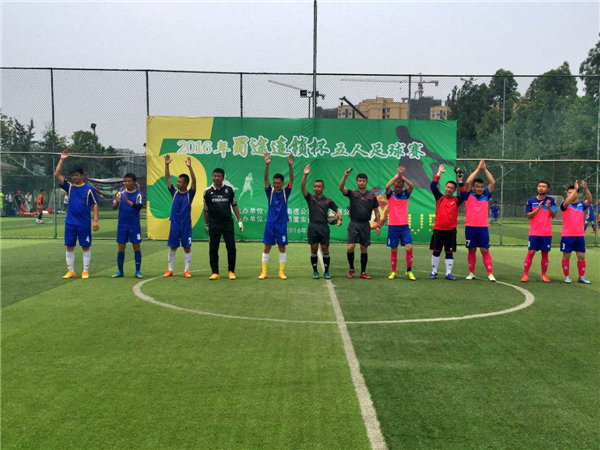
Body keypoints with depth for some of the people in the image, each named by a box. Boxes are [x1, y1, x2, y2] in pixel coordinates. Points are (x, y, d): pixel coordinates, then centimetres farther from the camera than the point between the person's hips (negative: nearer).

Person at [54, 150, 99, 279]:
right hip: (70, 222, 3)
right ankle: (70, 271, 14)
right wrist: (62, 159, -6)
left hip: (84, 223, -3)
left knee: (86, 246, 3)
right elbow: (57, 174, 0)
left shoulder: (89, 189, -1)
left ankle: (85, 271, 11)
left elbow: (95, 205, -3)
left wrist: (95, 221, -10)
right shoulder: (69, 186, 7)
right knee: (69, 246, 6)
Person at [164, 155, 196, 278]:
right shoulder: (174, 192, 5)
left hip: (186, 225, -3)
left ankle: (186, 270, 11)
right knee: (172, 247, 7)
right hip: (174, 224, 3)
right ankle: (170, 270, 15)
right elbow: (167, 178, 1)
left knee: (187, 248, 2)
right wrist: (166, 165, -10)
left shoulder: (190, 194, -3)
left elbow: (194, 181, -17)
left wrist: (189, 167, -29)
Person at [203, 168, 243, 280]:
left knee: (231, 247, -1)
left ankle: (231, 271, 12)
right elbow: (206, 210, 7)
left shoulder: (229, 190, 2)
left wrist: (239, 220, 3)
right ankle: (215, 273, 11)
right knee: (213, 249, 2)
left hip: (228, 223, 0)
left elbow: (234, 205, 8)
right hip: (213, 224, 0)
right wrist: (206, 225, 9)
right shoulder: (208, 191, 1)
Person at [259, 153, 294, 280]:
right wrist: (267, 165, -28)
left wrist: (290, 165, -26)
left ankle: (281, 272, 12)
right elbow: (266, 178, -12)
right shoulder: (270, 191, 1)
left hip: (282, 223, 0)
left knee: (282, 248, 5)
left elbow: (292, 179, -11)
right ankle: (264, 272, 9)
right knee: (267, 247, 3)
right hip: (270, 223, 0)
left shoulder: (285, 192, 1)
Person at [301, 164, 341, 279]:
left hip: (324, 227, 0)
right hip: (313, 227, 0)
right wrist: (305, 175, -20)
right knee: (314, 250, 3)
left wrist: (339, 219, -11)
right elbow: (302, 187, -8)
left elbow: (337, 210, 10)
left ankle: (326, 272, 11)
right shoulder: (310, 198, 5)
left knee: (325, 250, 1)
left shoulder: (328, 201, 6)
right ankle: (315, 272, 12)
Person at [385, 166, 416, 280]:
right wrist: (397, 175, -23)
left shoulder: (405, 194, 5)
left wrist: (402, 176, -19)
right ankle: (393, 272, 18)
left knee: (409, 247, -10)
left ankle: (409, 271, 2)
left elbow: (412, 186, -13)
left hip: (404, 226, 1)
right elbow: (387, 186, -21)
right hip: (393, 226, -1)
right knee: (393, 250, 6)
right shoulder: (390, 194, 0)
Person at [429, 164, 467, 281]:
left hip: (451, 230, 0)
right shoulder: (439, 198, 3)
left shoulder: (456, 200, 4)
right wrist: (439, 173, -10)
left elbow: (464, 195, -14)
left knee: (449, 252, 4)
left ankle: (448, 273, 11)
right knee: (436, 251, 5)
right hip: (438, 229, 0)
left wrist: (460, 181, -13)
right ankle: (434, 272, 15)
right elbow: (432, 186, -7)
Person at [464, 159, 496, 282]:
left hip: (483, 227, 1)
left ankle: (490, 274, 0)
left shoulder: (486, 195, 9)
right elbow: (468, 182, -10)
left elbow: (493, 182, 2)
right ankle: (471, 273, 16)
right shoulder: (469, 195, 3)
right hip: (470, 227, -1)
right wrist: (478, 168, -5)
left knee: (485, 251, 0)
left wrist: (485, 169, 3)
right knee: (472, 250, 7)